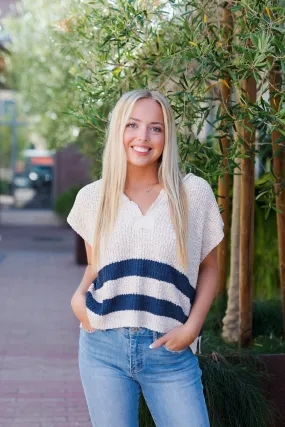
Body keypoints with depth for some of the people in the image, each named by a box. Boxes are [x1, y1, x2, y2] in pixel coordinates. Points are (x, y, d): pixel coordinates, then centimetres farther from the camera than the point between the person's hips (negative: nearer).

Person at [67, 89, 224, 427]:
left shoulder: (195, 193, -1)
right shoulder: (92, 197, 5)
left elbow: (208, 268, 7)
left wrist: (192, 326, -6)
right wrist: (79, 296, -2)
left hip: (170, 351, -1)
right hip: (103, 348, 2)